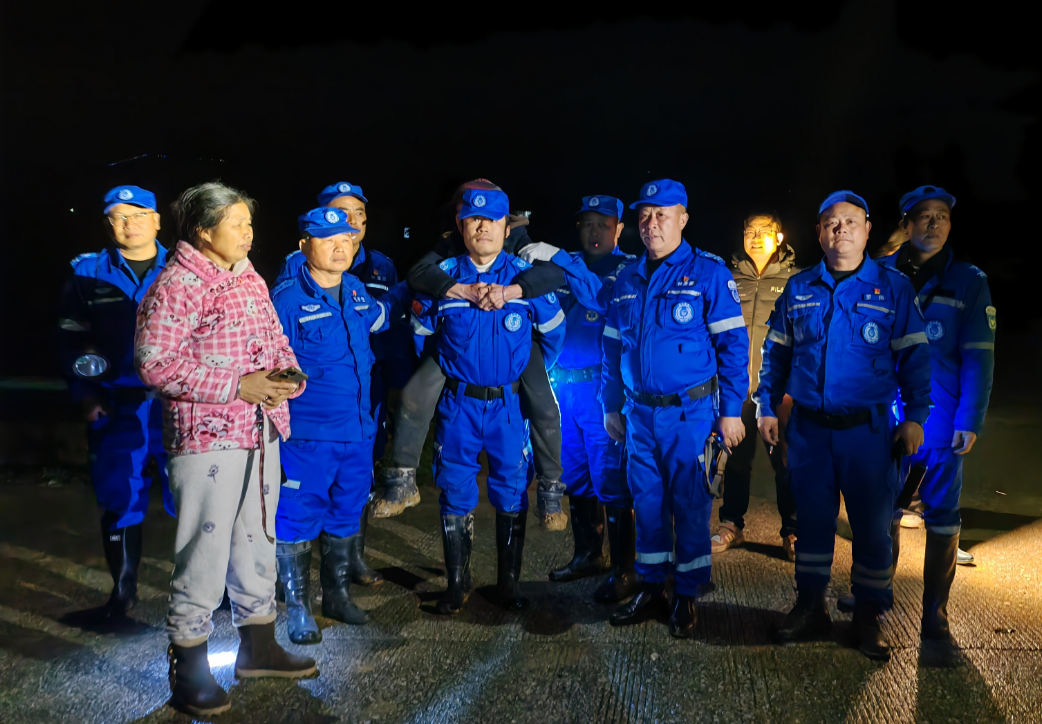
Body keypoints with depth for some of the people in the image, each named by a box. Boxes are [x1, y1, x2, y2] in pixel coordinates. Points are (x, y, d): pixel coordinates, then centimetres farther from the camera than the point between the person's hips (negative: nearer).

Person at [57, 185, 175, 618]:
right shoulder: (89, 274, 7)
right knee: (119, 501, 7)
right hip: (117, 409, 1)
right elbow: (71, 340, 9)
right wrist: (85, 395, -1)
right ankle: (123, 590, 24)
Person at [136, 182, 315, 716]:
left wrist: (285, 372, -3)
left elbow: (275, 337, 20)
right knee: (205, 551, -2)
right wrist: (237, 386, -20)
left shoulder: (251, 280, 13)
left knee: (258, 538, 17)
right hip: (206, 438, -8)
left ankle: (258, 646, 32)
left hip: (261, 433, 8)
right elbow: (155, 364, -19)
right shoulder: (176, 287, -12)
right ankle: (189, 669, 14)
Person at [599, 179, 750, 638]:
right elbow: (613, 348, 17)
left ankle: (687, 596, 18)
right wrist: (612, 407, 15)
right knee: (647, 503, 11)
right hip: (639, 412, 5)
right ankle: (651, 590, 24)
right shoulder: (627, 280, 10)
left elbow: (733, 343, -7)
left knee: (690, 505, 3)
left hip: (690, 411, -4)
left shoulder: (708, 272, -5)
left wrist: (731, 410, -11)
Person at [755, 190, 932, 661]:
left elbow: (913, 356, 1)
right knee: (812, 519, 11)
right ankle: (810, 607, 25)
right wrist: (766, 406, 8)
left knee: (872, 524, 5)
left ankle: (868, 617, 20)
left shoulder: (893, 287, 0)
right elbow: (776, 352, 13)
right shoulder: (798, 289, 6)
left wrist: (915, 416, -4)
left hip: (868, 429, -2)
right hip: (808, 428, 2)